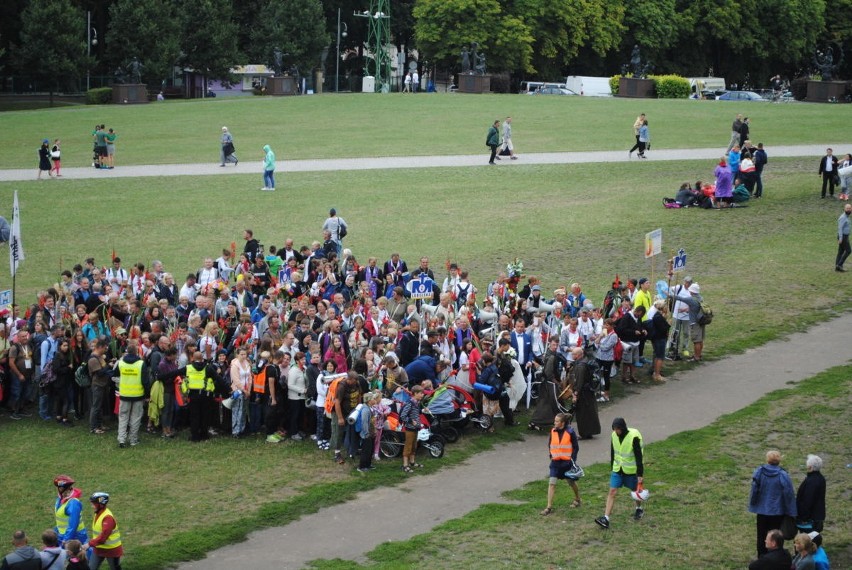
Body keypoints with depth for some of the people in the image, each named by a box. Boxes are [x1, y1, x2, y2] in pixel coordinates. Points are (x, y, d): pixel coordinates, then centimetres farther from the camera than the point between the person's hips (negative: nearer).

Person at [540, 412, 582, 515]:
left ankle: (577, 500, 41)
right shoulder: (553, 432, 0)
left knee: (571, 482, 15)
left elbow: (576, 447, -5)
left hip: (567, 461, -3)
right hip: (555, 461, 3)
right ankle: (549, 507, -6)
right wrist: (551, 456, 5)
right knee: (551, 483, -7)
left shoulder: (570, 432, -11)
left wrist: (573, 460, -10)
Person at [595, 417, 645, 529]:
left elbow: (639, 457, -19)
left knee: (635, 490, 15)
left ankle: (639, 509, 44)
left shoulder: (634, 437, -22)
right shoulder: (614, 435, -5)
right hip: (617, 469, 4)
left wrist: (640, 474, -18)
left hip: (631, 470, -4)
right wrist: (613, 467, 17)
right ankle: (606, 519, -11)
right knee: (612, 492, -6)